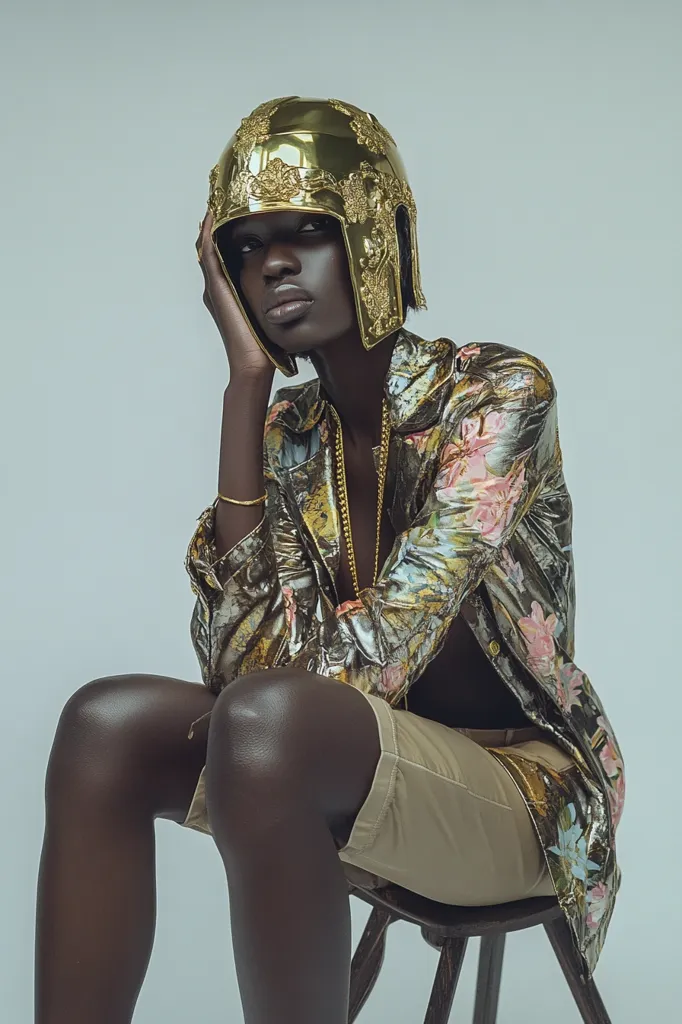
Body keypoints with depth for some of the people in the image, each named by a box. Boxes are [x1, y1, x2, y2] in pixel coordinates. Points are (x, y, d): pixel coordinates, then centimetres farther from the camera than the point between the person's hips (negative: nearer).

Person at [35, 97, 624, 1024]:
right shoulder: (287, 430, 5)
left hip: (520, 784, -5)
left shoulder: (499, 391, -12)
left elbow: (386, 642, -22)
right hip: (357, 790, 6)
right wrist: (246, 383, -11)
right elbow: (237, 651, -11)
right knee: (105, 723, -17)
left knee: (268, 720, -33)